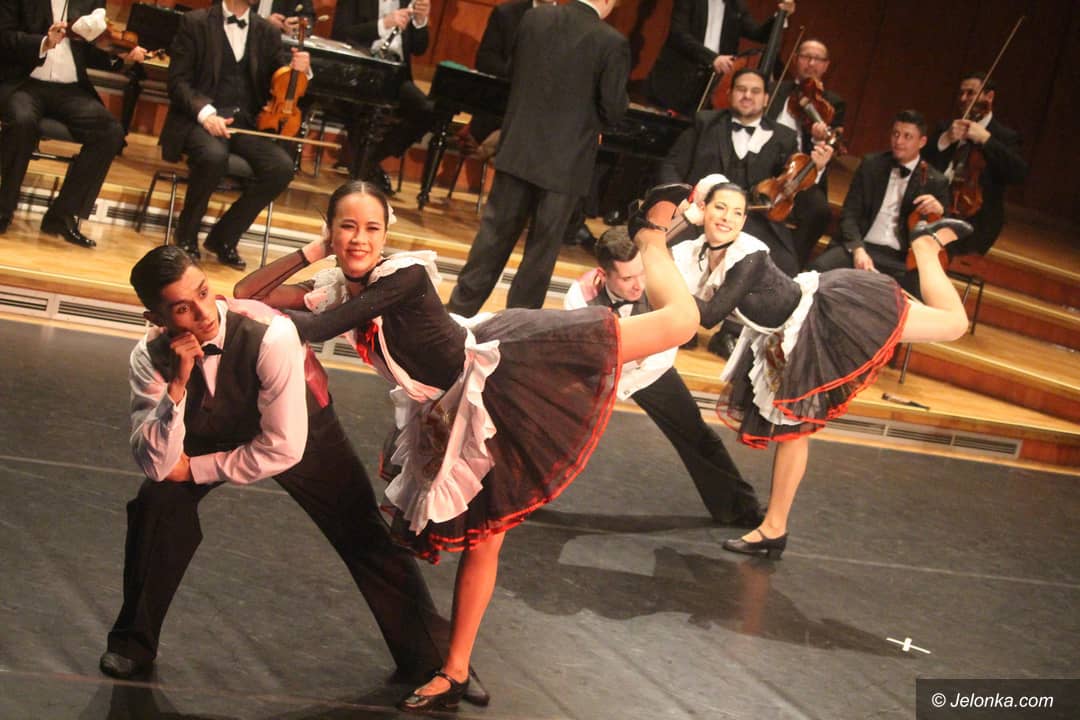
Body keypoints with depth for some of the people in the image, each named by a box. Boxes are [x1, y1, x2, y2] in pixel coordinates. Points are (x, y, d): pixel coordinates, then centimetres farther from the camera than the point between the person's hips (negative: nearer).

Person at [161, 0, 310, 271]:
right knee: (214, 156, -37)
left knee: (282, 166, -25)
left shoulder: (267, 32, 13)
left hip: (245, 121, 4)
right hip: (202, 117, -4)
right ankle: (186, 236, -12)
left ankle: (224, 237, -8)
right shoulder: (195, 22, 2)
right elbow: (178, 80, -3)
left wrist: (298, 70, -9)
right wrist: (204, 111, -21)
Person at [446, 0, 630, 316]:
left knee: (494, 234, 13)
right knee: (542, 248, 8)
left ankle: (461, 309, 17)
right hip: (566, 163, -4)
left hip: (519, 150, 4)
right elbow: (613, 110, -11)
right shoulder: (612, 43, -14)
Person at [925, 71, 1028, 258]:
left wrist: (986, 139, -15)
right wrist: (944, 140, -8)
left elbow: (1020, 173, -13)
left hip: (973, 220, -4)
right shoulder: (946, 128, 19)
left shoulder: (1004, 136, 4)